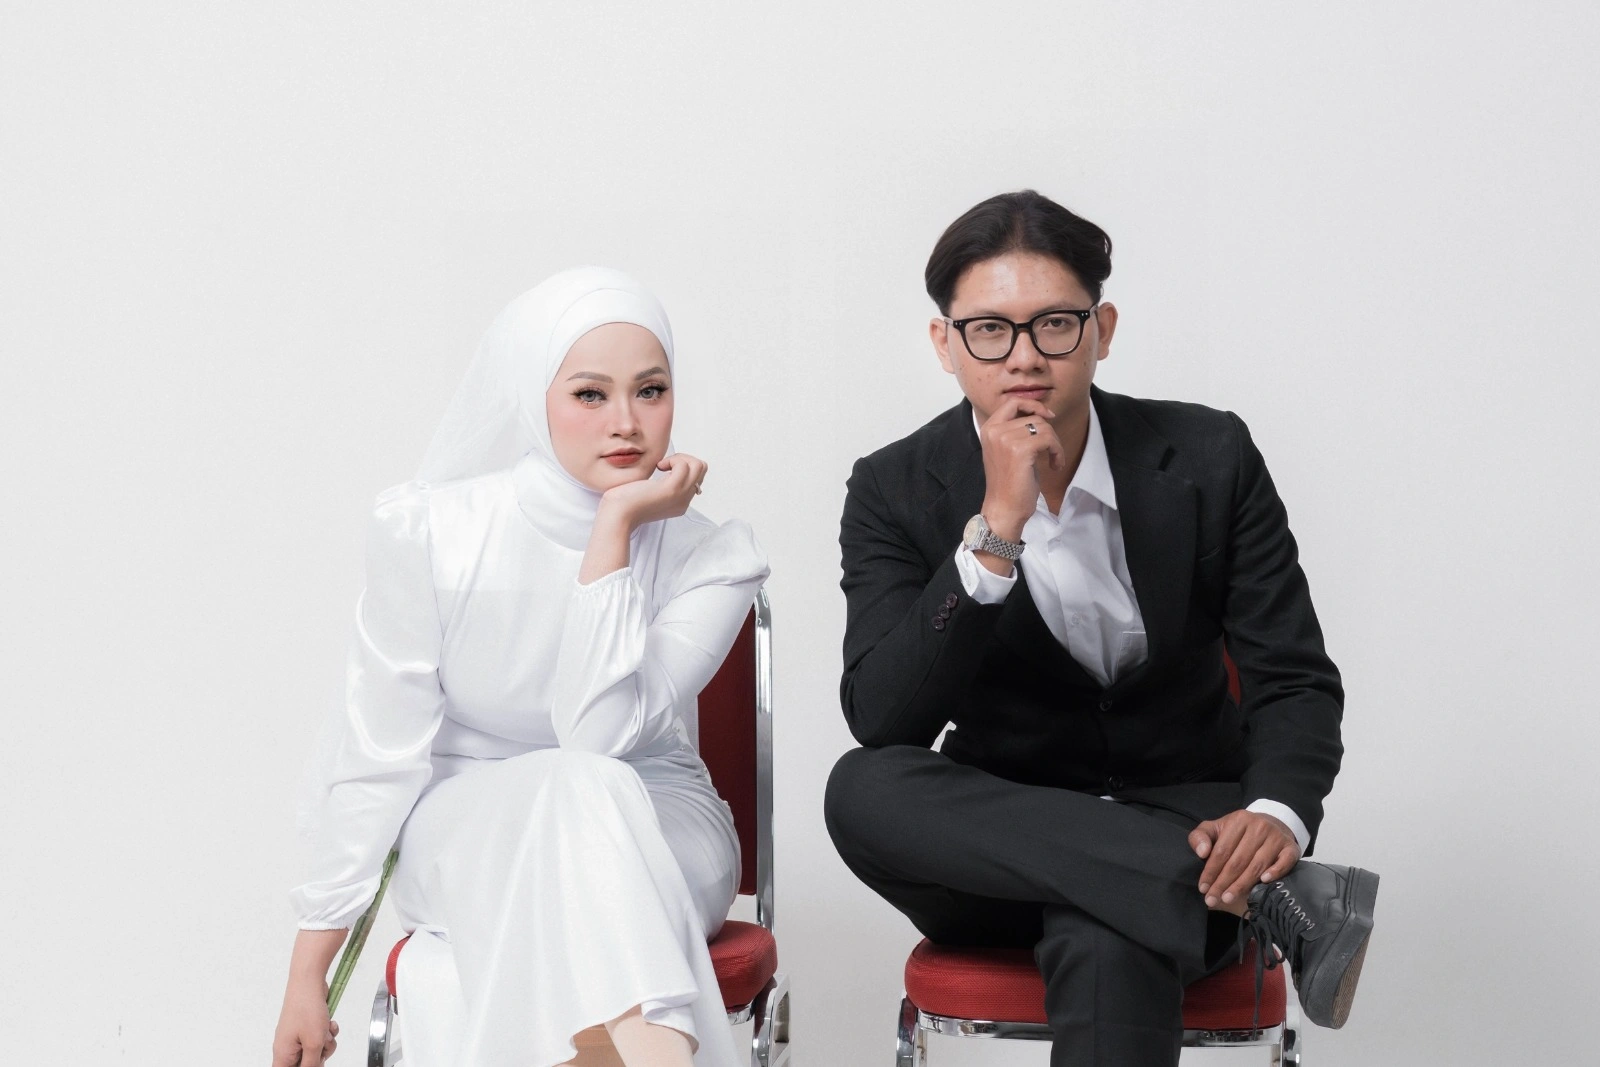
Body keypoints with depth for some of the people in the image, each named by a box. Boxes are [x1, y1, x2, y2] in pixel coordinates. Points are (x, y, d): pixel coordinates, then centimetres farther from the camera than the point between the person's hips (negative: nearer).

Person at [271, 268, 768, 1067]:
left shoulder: (710, 558, -10)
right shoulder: (426, 532, -10)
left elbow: (602, 734, -23)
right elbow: (377, 756, -5)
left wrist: (614, 531, -22)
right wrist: (308, 974, -5)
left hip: (656, 846, 1)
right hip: (464, 837, 0)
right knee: (567, 790, -36)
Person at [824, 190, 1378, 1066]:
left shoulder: (1208, 459, -4)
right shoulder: (897, 491, -4)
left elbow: (1295, 679, -3)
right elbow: (883, 724, -17)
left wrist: (1277, 814, -26)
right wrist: (994, 532, -27)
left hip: (1182, 819, -4)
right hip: (1003, 844, 4)